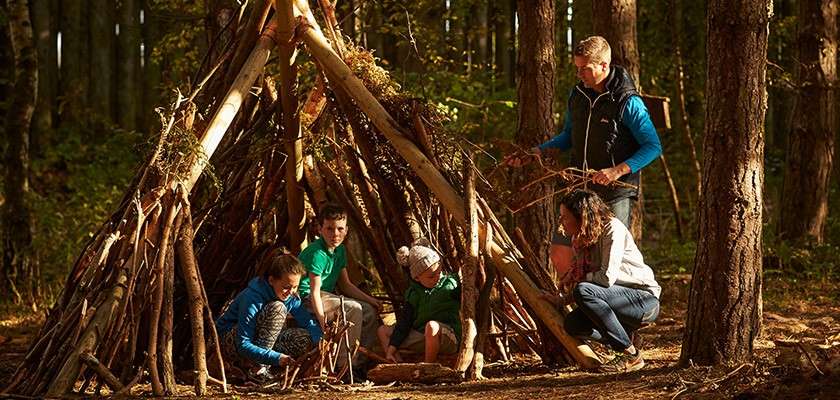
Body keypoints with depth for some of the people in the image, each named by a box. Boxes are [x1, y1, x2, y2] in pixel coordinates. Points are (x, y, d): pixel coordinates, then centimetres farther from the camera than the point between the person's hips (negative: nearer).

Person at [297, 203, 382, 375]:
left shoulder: (340, 250, 6)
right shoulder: (317, 253, -22)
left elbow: (345, 284, 14)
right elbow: (315, 292, -25)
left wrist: (370, 300, 6)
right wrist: (323, 321, -32)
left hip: (327, 295, 10)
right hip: (306, 299, -9)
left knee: (370, 311, 4)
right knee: (354, 309, -27)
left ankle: (360, 361, 8)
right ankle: (347, 366, -24)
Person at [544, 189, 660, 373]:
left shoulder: (612, 229, -15)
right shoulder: (580, 240, 10)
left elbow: (607, 278, -23)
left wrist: (579, 279, -7)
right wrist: (562, 300, 1)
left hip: (644, 299, -8)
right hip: (620, 298, 8)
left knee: (583, 290, -28)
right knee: (572, 324, -13)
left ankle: (631, 355, -20)